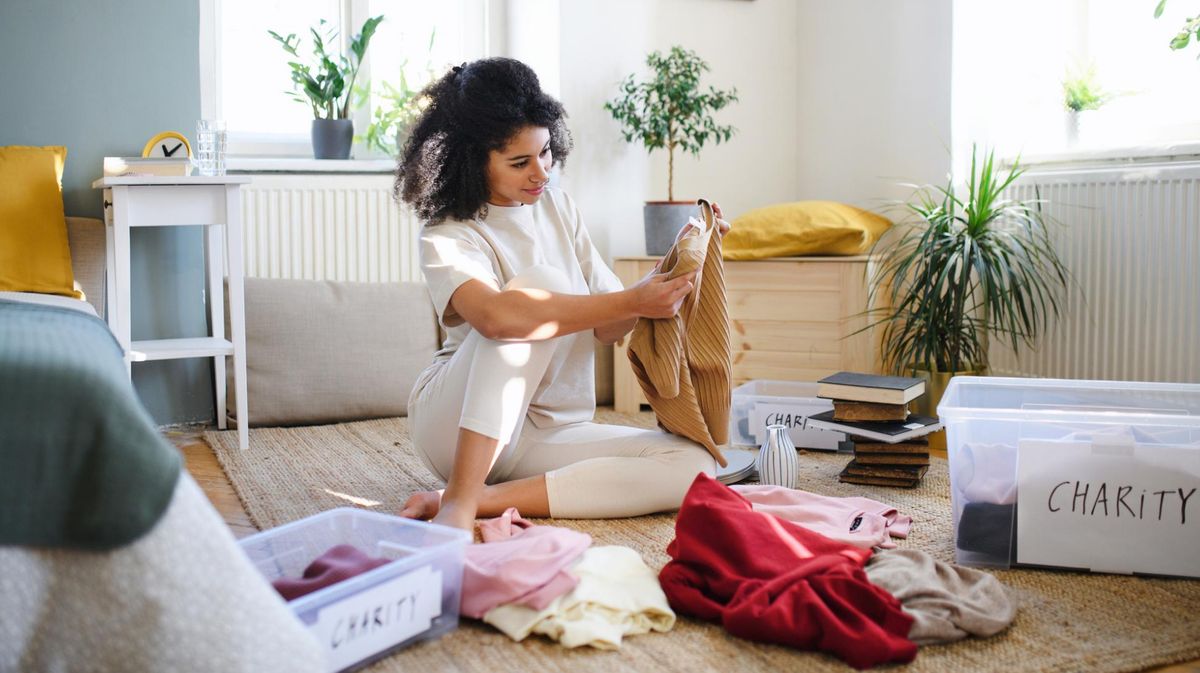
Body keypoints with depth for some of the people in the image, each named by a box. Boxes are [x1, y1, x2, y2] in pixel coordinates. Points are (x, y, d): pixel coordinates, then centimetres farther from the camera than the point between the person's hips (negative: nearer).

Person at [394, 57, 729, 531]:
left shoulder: (557, 208, 8)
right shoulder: (446, 238, -11)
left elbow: (607, 328, 7)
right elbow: (494, 315, -35)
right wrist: (632, 302, -33)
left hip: (547, 433, 6)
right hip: (454, 423, -6)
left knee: (693, 465, -19)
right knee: (542, 281, -29)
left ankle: (482, 499, -24)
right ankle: (459, 500, -33)